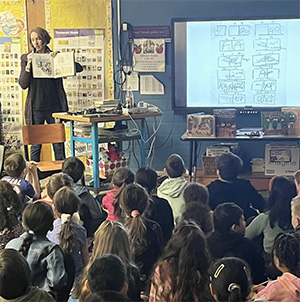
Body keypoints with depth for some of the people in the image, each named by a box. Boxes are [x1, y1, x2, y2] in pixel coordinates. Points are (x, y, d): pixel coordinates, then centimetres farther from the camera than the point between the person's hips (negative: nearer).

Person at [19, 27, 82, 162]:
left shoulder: (55, 56, 6)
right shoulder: (26, 58, 8)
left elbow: (79, 68, -2)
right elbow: (23, 84, 0)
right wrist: (29, 65, -12)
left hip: (54, 105, 0)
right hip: (36, 107, 0)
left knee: (58, 143, 4)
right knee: (35, 144, 3)